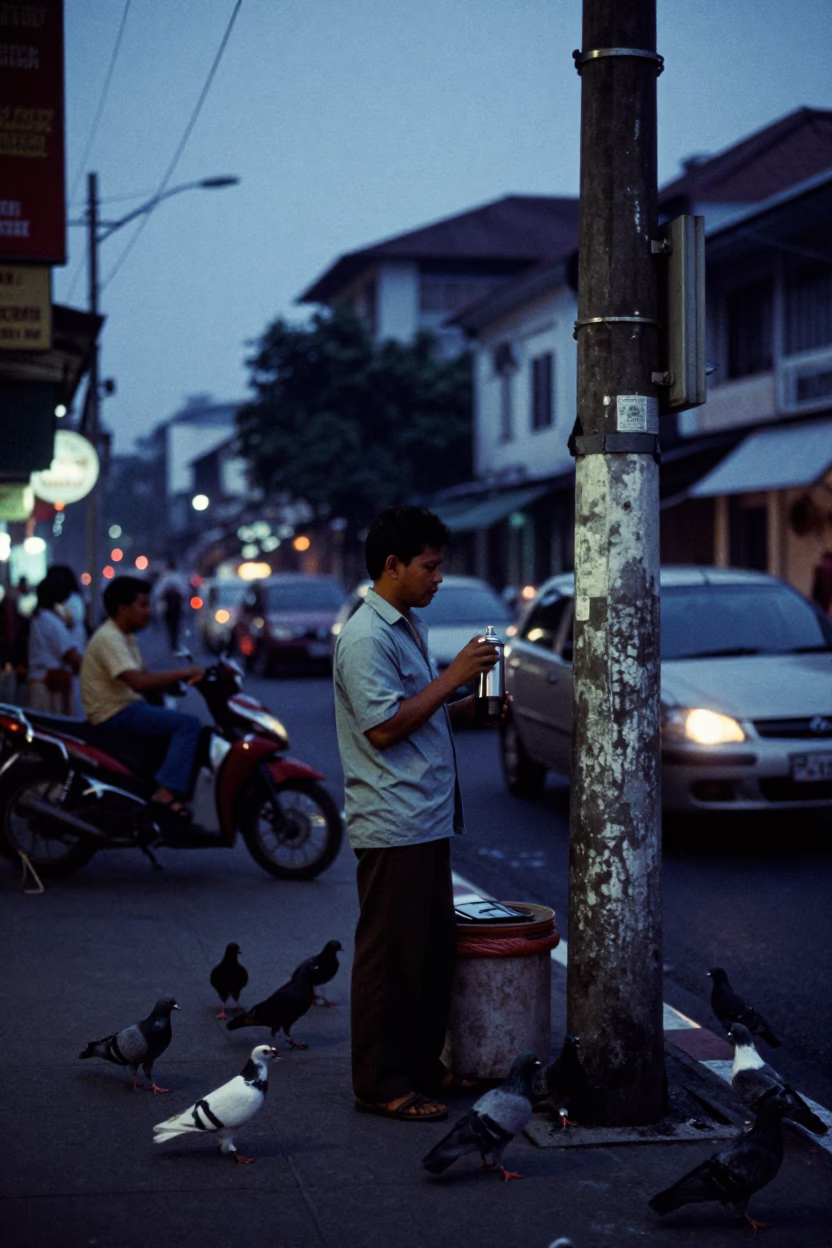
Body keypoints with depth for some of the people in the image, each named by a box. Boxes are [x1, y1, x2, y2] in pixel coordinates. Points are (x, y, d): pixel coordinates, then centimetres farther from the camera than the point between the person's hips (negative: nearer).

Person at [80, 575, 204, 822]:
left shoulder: (125, 637, 16)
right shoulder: (109, 638, -18)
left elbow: (144, 677, 16)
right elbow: (138, 682, -29)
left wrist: (177, 678, -1)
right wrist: (182, 673, -24)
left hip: (128, 707, 11)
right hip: (114, 714, -11)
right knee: (188, 724, -21)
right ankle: (167, 793, -28)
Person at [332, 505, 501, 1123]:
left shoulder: (412, 626, 16)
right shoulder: (366, 637, -15)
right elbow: (383, 726, -21)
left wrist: (473, 706, 7)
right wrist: (453, 676, -17)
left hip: (428, 819, 10)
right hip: (392, 823, -10)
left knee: (435, 950, 14)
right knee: (390, 955, -3)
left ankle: (423, 1065, 25)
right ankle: (381, 1084, 4)